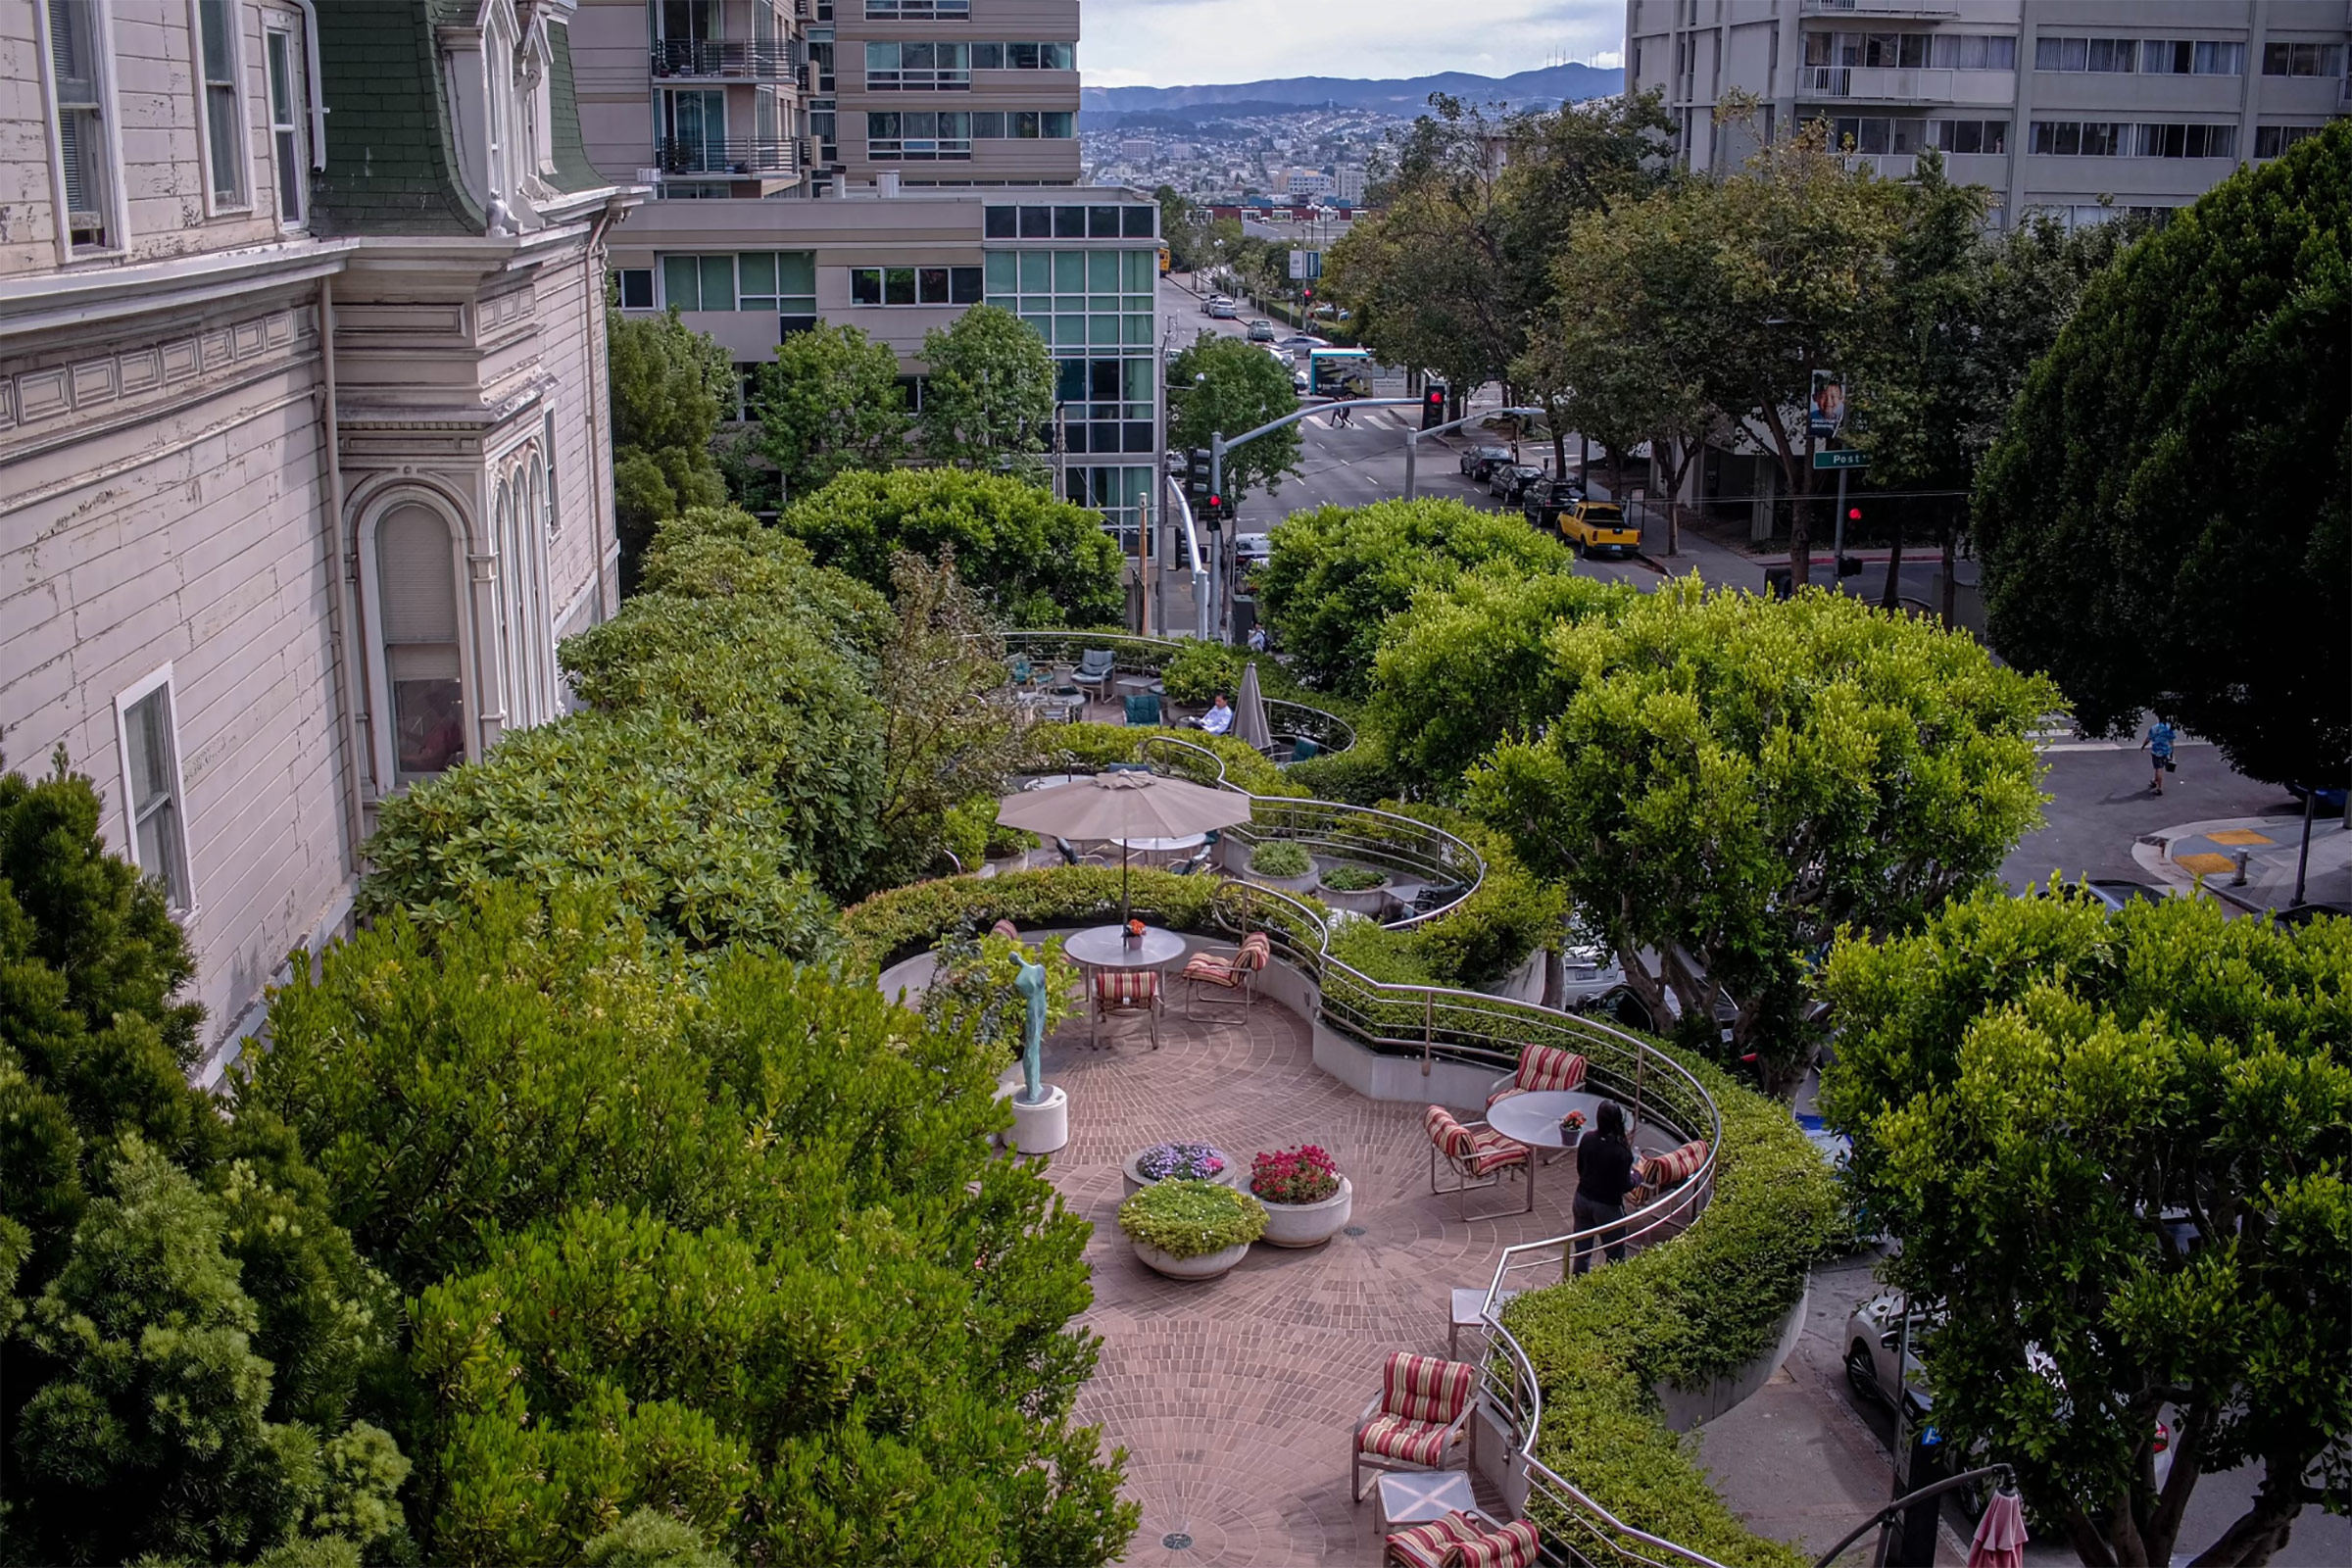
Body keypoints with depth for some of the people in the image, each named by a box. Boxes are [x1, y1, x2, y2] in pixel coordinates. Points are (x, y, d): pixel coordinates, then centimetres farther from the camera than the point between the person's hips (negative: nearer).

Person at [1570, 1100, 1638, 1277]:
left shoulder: (1587, 1139, -9)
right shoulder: (1621, 1151, -24)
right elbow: (1625, 1186, -18)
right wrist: (1636, 1172, 0)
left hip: (1582, 1200, 5)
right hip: (1607, 1207, -5)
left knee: (1582, 1251, 18)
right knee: (1616, 1256, 12)